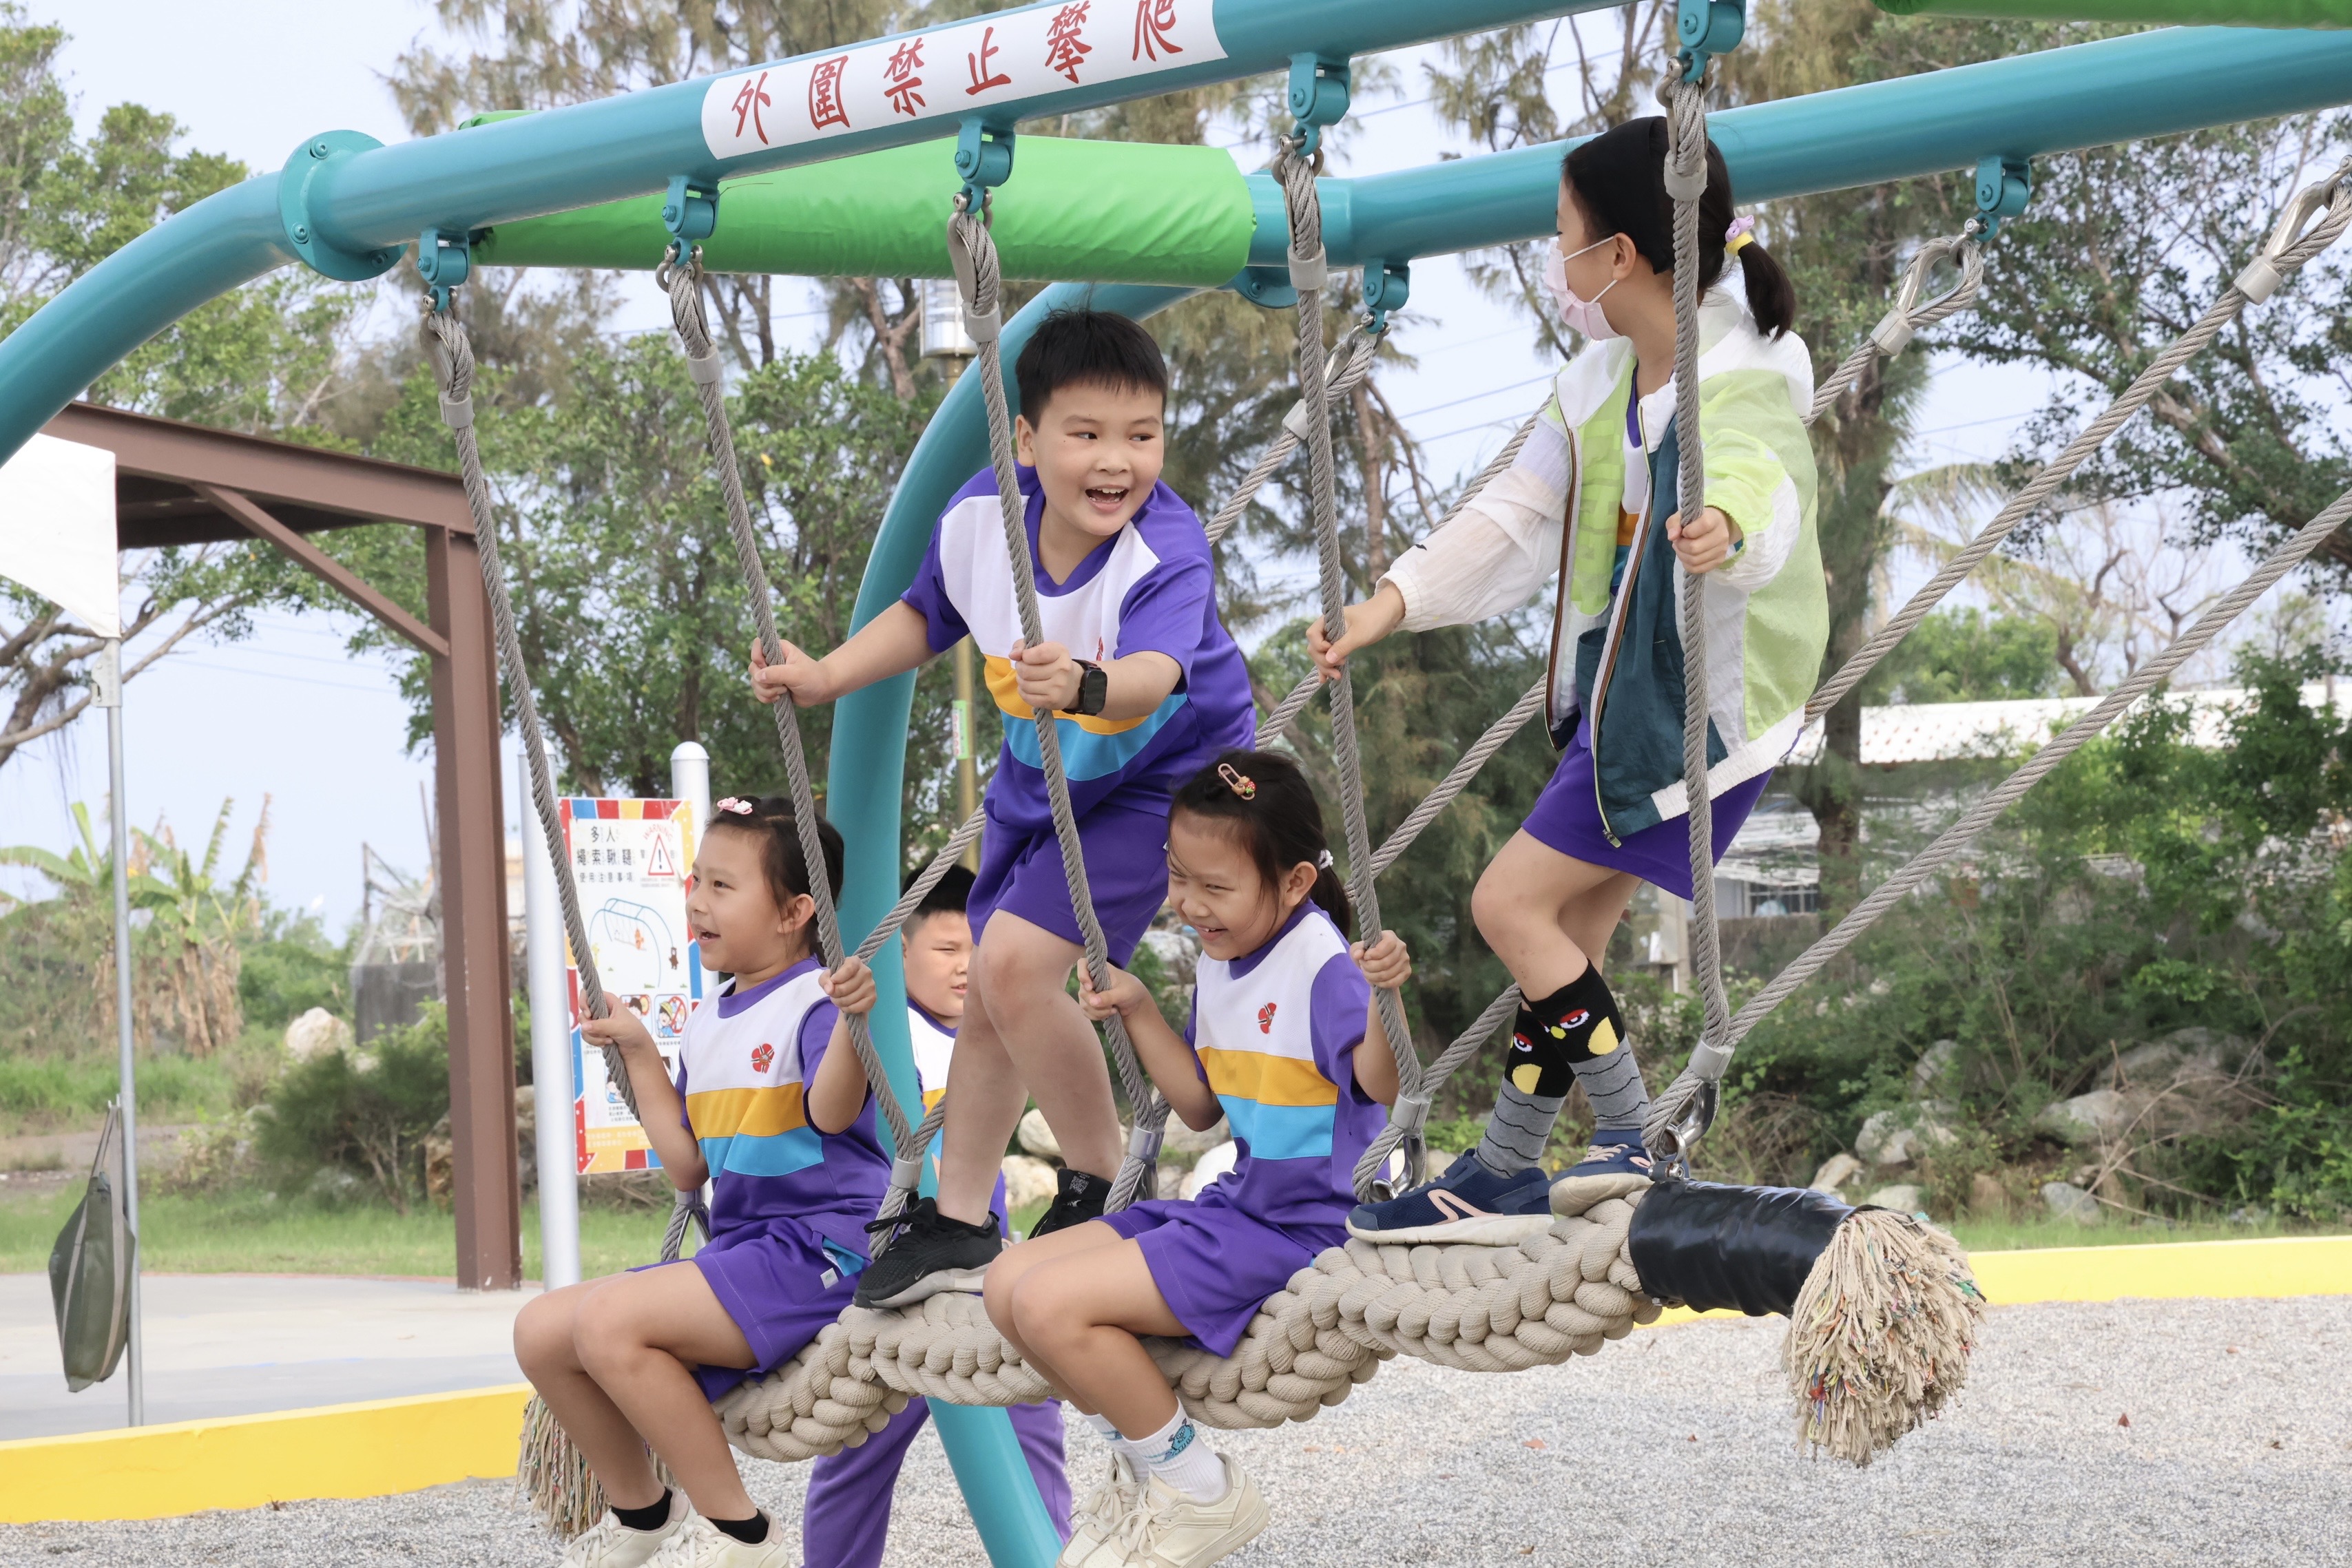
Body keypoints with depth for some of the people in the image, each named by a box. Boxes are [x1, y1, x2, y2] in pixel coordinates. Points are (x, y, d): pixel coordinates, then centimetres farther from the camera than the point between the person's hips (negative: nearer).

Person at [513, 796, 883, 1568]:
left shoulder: (814, 1001, -10)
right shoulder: (707, 1027, 16)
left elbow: (830, 1113, -28)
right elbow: (688, 1165, 18)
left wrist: (850, 1019, -44)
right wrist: (640, 1053, 19)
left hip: (821, 1246, -9)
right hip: (738, 1246, 9)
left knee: (609, 1319, -27)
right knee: (541, 1330, 2)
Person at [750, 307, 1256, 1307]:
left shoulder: (1167, 552, -32)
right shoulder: (978, 520, -16)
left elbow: (1156, 671, -52)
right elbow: (924, 618, 6)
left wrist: (1087, 685, -72)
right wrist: (826, 677, -5)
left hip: (1158, 778, -7)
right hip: (1037, 779, 7)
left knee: (1016, 962, -22)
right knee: (986, 999, 13)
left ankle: (1101, 1188, -2)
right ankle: (958, 1226, 30)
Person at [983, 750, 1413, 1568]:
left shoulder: (1324, 968, -18)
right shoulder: (1220, 963, 9)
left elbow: (1381, 1090, -29)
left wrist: (1384, 1001, -45)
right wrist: (1139, 1012, 12)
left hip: (1306, 1223, -10)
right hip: (1236, 1202, 10)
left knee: (1053, 1304, -21)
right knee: (1008, 1284, 5)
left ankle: (1196, 1490, -4)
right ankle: (1145, 1464, 14)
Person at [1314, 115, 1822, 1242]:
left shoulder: (1742, 380, -22)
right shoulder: (1601, 382, 5)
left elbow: (1753, 477, -45)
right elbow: (1516, 517, 10)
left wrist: (1727, 528, -69)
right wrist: (1384, 609, 1)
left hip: (1702, 698, -9)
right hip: (1617, 682, 9)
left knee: (1512, 902, -10)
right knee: (1568, 928, 14)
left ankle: (1632, 1140, 0)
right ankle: (1506, 1176, 25)